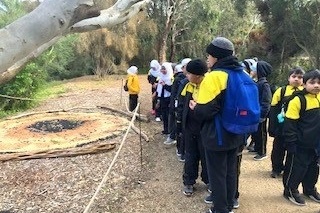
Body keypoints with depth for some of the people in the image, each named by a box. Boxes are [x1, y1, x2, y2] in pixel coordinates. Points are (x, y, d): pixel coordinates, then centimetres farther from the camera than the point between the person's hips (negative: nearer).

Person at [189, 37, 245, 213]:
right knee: (231, 171, 19)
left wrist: (195, 107, -5)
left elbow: (205, 110, -27)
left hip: (217, 135, -8)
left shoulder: (214, 77, -19)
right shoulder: (240, 75, 5)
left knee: (217, 174, 7)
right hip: (235, 134, 8)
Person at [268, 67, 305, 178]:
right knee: (278, 149, 13)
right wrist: (272, 128, -6)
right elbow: (273, 111, -3)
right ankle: (276, 169, 31)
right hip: (282, 127, 0)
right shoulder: (281, 91, -3)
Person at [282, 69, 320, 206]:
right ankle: (290, 190, 24)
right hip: (300, 145, -7)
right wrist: (291, 144, -16)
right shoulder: (298, 100, -17)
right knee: (296, 168, 5)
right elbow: (290, 125, -16)